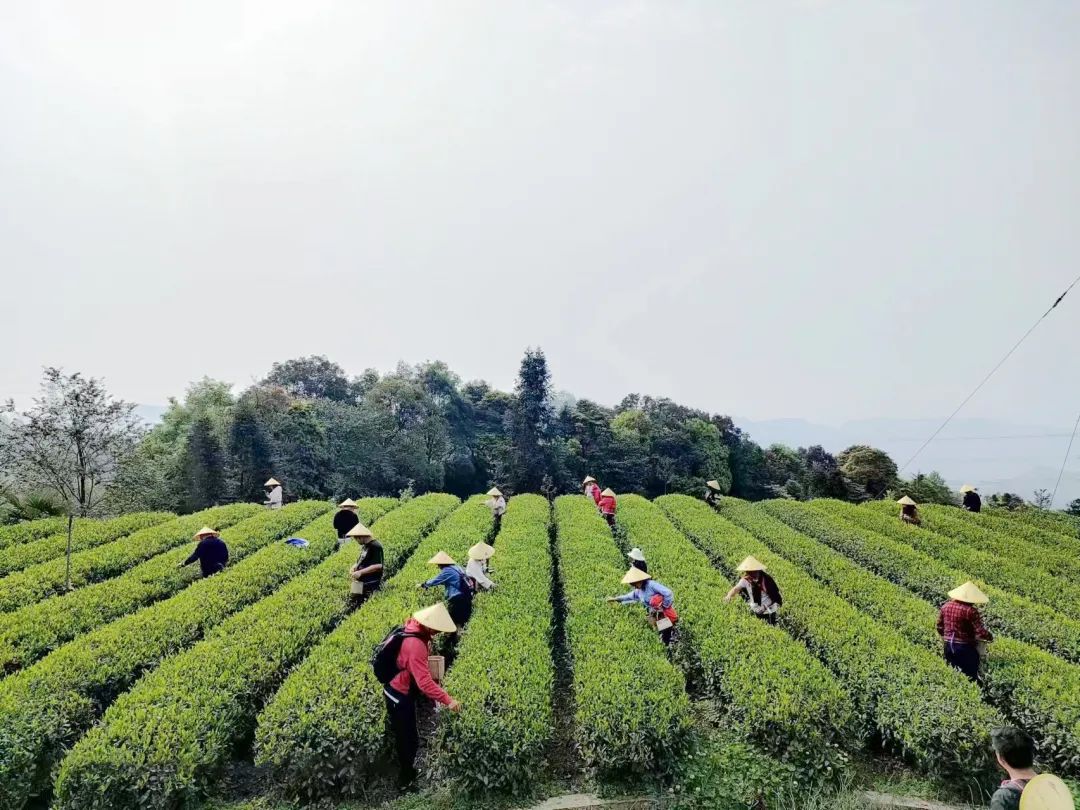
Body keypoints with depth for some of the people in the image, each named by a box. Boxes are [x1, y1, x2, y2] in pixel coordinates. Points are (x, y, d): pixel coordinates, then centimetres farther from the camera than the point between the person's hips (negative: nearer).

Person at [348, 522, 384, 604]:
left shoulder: (375, 546, -16)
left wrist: (360, 572, -21)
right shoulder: (364, 547, 13)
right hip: (360, 584, 10)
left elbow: (378, 565, -23)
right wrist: (355, 567, 4)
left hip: (372, 586, -10)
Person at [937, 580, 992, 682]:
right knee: (971, 677, 5)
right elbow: (981, 632, -19)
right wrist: (990, 637, 1)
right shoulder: (970, 611, -19)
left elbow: (940, 627, 10)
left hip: (948, 647, 6)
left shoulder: (945, 606, 1)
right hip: (966, 648, -6)